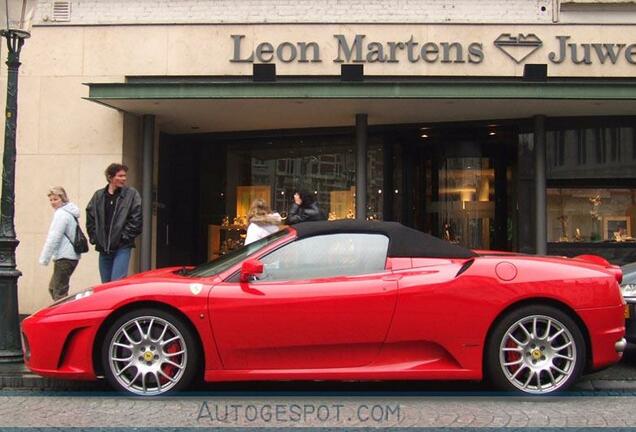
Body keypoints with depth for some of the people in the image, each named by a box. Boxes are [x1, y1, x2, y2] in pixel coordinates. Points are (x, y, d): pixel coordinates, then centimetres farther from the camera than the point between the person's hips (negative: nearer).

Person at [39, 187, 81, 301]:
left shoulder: (61, 214, -12)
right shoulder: (69, 213, 18)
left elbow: (54, 238, -17)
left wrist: (44, 258, -13)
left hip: (64, 258, -10)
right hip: (71, 256, 10)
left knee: (59, 292, -8)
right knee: (53, 287, 17)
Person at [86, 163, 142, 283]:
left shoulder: (131, 194, -2)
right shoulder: (98, 195, 8)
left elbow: (136, 219, -7)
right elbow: (90, 218, 11)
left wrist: (126, 236, -11)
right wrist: (94, 237, 3)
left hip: (122, 247, -4)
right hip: (103, 248, 4)